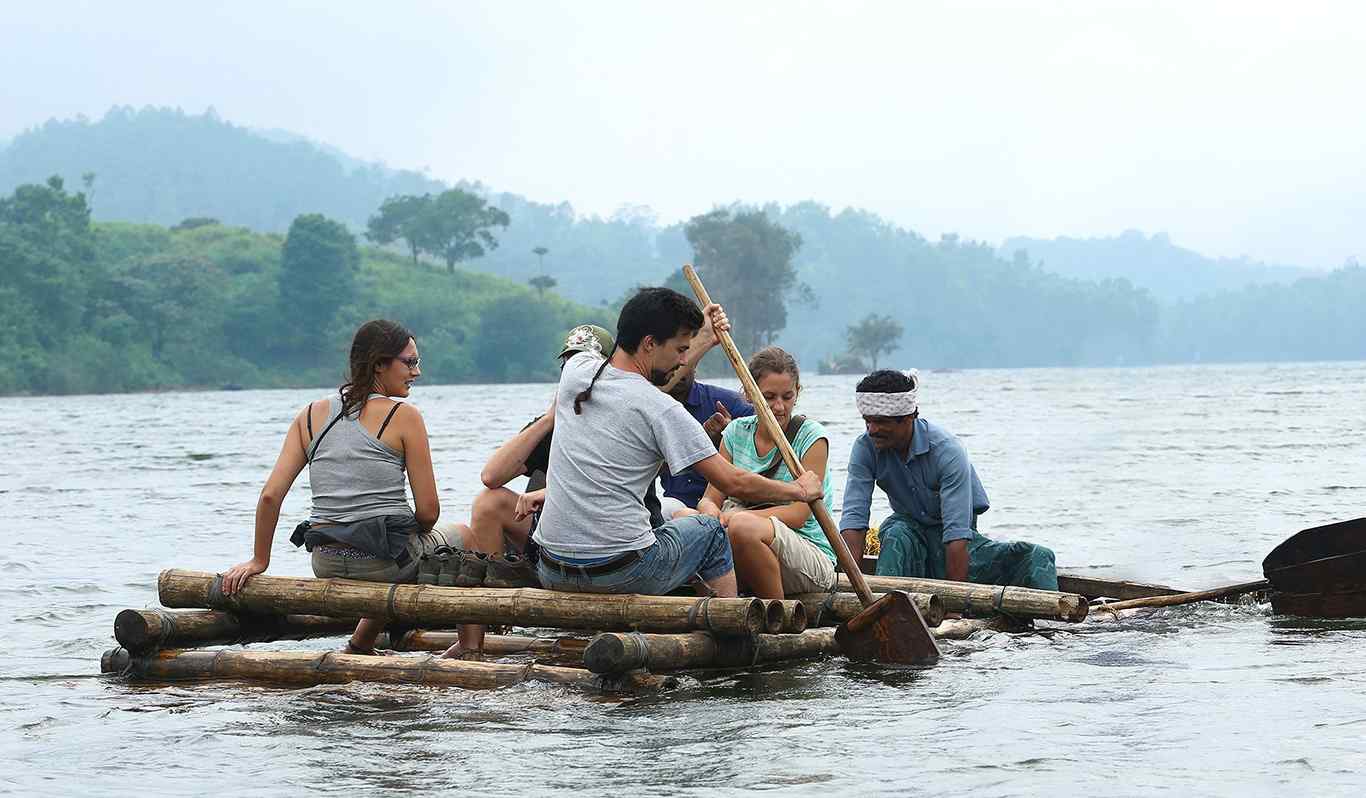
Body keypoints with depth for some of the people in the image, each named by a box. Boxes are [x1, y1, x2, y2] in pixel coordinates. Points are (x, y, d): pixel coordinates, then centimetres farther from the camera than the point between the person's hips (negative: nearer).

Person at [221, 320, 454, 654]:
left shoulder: (311, 415, 6)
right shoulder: (404, 416, -7)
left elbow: (270, 495, 1)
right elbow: (428, 511, -8)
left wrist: (259, 560, 12)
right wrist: (415, 534, 14)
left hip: (327, 565, 5)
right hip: (385, 560, -5)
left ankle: (360, 645, 30)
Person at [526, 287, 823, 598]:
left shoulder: (575, 368, 4)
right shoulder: (662, 410, -12)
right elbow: (733, 483, -8)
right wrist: (799, 490, 8)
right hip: (621, 571, -5)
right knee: (710, 530, 22)